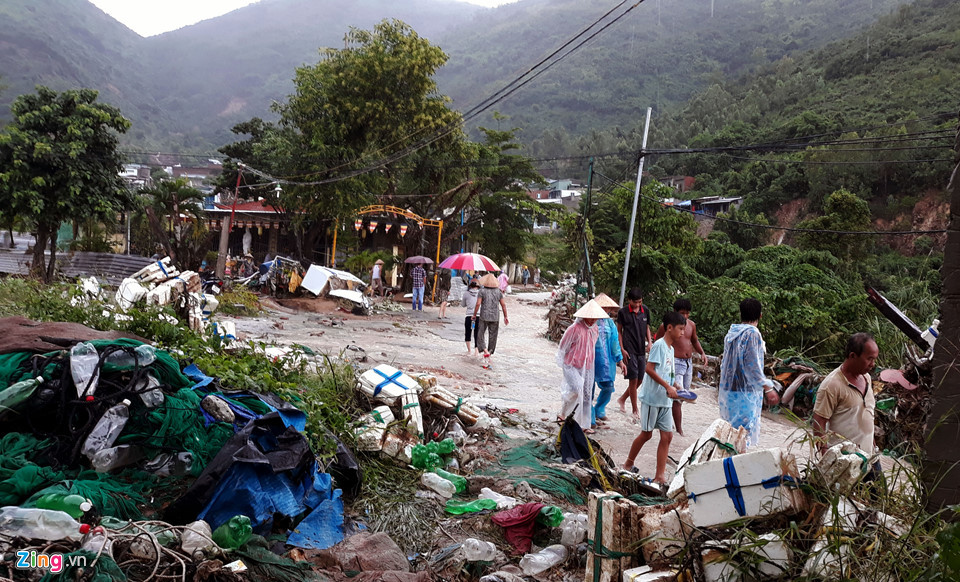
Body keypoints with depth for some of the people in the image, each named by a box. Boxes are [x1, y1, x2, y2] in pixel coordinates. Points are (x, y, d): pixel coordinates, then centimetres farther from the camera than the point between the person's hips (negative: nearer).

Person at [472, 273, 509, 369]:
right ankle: (487, 360, 13)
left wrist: (474, 315, 1)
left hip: (484, 317, -3)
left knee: (480, 335, 9)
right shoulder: (498, 292, 3)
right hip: (495, 318, 3)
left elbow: (478, 304, -11)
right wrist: (505, 317, 12)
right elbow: (503, 305, 4)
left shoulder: (482, 291, -7)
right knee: (492, 337, 9)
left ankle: (485, 351, -15)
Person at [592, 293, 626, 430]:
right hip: (591, 361, -5)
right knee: (589, 390, 1)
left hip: (606, 361, 5)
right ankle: (590, 420, 14)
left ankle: (599, 411, 31)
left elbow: (615, 341, 12)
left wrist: (620, 360, 10)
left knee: (608, 387, 5)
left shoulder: (609, 322, 7)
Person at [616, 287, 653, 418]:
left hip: (641, 350, 5)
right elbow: (619, 331, 0)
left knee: (640, 379, 9)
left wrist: (649, 342, 2)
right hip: (629, 350, -5)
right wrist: (622, 349, -7)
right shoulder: (623, 312, -5)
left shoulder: (645, 311, 7)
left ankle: (622, 399, 31)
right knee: (633, 379, -6)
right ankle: (635, 410, 3)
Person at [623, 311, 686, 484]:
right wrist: (668, 386, -22)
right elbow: (649, 369, -21)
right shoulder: (659, 345, -13)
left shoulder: (670, 348, 15)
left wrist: (675, 385, 5)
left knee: (667, 435, 3)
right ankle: (628, 464, 23)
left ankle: (660, 475, 6)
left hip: (665, 400, 8)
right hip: (652, 397, -8)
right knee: (647, 434, 4)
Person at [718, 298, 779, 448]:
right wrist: (768, 388, -19)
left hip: (727, 390, 8)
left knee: (729, 429, 15)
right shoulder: (752, 334, -14)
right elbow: (752, 366, -20)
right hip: (744, 393, -8)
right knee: (744, 430, -4)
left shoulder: (731, 332, 10)